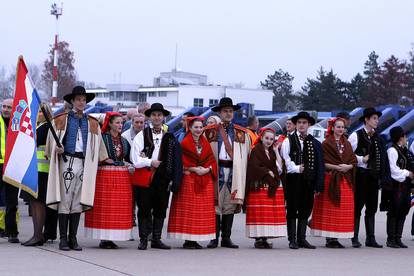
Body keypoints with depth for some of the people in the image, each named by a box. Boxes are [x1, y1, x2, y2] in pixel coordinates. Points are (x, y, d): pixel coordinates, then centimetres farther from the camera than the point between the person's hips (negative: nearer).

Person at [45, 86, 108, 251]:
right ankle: (63, 239, -2)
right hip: (67, 161, -3)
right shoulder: (62, 120, 5)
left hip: (83, 163, 3)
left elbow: (97, 145, 23)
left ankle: (73, 238, 9)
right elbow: (52, 142, 7)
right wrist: (57, 149, -12)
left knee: (78, 202, 4)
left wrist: (104, 159, 19)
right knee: (65, 201, -4)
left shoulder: (92, 124, 15)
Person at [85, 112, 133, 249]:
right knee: (104, 207, -5)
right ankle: (103, 239, 0)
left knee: (119, 208, 3)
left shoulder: (124, 140, 15)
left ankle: (110, 238, 9)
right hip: (104, 175, -6)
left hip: (122, 176, 6)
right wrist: (102, 159, -17)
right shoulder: (102, 138, -4)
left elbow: (129, 158, 18)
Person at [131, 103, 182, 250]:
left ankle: (156, 239, 16)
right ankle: (143, 240, 8)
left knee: (160, 209, 8)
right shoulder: (141, 136, 2)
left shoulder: (169, 137, 9)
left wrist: (173, 179, -2)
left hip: (163, 178, 3)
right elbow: (135, 160, -3)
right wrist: (151, 162, -10)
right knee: (144, 209, 1)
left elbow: (175, 159, 7)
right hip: (145, 177, -3)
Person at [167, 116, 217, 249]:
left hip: (205, 181, 6)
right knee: (188, 209, -6)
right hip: (189, 180, -5)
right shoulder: (184, 144, -3)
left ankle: (195, 239, 7)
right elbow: (182, 163, -8)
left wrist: (207, 169, -8)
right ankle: (188, 240, -3)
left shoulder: (206, 143, 13)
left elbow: (212, 161, 10)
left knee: (202, 210, 3)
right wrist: (194, 169, -17)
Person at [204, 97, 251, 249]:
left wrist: (241, 171, 6)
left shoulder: (242, 133, 13)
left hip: (234, 171, 2)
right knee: (215, 203, -5)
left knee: (230, 204, 3)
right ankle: (214, 238, -1)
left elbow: (245, 155, 14)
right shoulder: (210, 131, 7)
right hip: (217, 169, -2)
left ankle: (226, 238, 9)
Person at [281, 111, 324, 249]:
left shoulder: (315, 143, 9)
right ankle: (292, 240, 4)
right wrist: (296, 168, -18)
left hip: (308, 181, 3)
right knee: (292, 210, 0)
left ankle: (302, 239, 15)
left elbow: (320, 164, 7)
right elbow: (286, 160, -5)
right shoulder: (288, 141, 3)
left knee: (305, 210, 7)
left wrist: (318, 185, 2)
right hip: (293, 180, -3)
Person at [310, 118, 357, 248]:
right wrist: (336, 167, -17)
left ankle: (335, 237, 5)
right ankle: (329, 238, -3)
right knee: (329, 208, -5)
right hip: (330, 179, -5)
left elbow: (354, 161, 10)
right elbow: (323, 163, -8)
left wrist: (348, 167, -10)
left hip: (345, 180, 5)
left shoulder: (347, 144, 15)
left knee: (343, 208, 1)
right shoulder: (326, 144, -1)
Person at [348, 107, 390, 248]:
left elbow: (382, 157, 16)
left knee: (372, 207, 8)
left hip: (373, 175, 6)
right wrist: (361, 159, -17)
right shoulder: (356, 136, -5)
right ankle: (355, 238, 4)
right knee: (357, 206, -2)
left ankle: (370, 238, 14)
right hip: (360, 174, -6)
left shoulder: (377, 137, 13)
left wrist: (383, 175, 8)